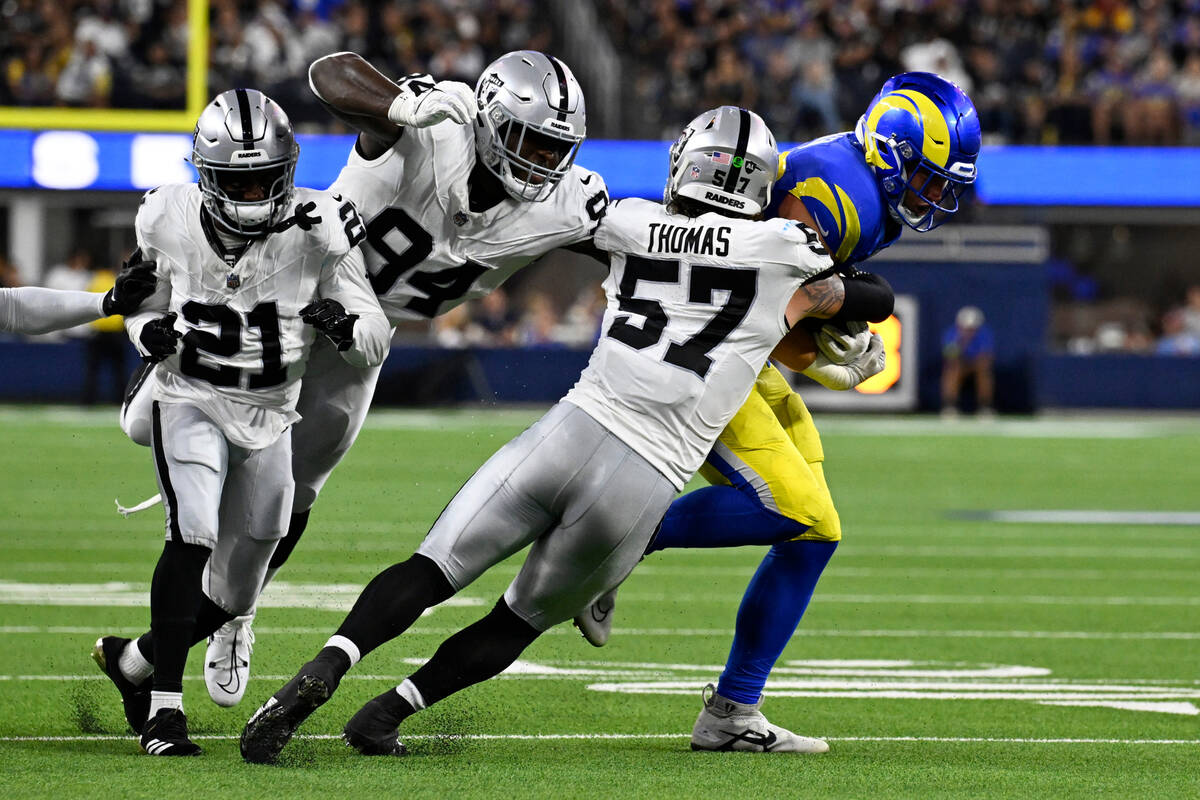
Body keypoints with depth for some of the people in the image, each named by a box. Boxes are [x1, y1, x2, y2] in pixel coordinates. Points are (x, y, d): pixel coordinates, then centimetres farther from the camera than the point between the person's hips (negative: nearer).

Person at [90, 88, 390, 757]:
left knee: (233, 594, 10)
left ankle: (133, 661, 37)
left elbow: (376, 343, -9)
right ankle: (165, 703, -24)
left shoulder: (318, 230, -15)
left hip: (270, 421, 2)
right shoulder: (168, 220, -12)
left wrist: (343, 326, -32)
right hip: (190, 403, -2)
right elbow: (145, 298, 8)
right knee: (194, 532, -28)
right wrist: (150, 331, -15)